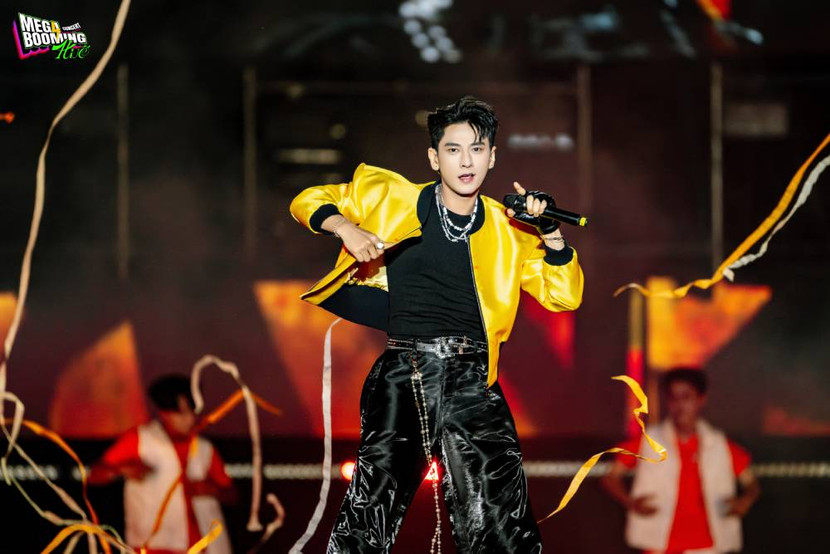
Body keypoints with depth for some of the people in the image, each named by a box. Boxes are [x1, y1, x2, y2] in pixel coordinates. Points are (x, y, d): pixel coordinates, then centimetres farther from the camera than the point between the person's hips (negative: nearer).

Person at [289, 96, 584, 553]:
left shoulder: (507, 229, 12)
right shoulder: (392, 199, 7)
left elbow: (563, 296, 9)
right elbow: (309, 202, 13)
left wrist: (550, 233, -6)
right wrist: (346, 228, -8)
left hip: (472, 382, 1)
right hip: (403, 374, -1)